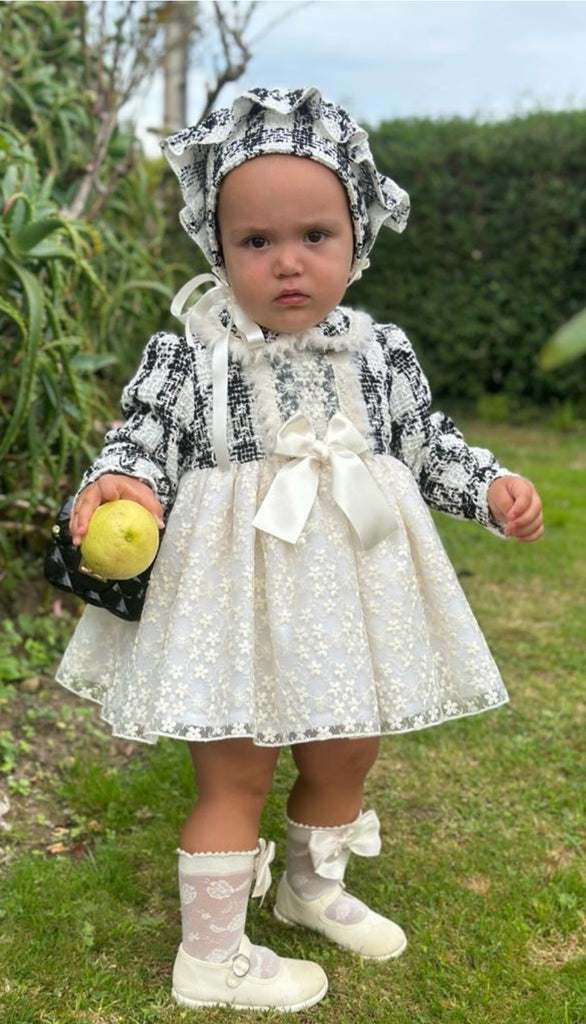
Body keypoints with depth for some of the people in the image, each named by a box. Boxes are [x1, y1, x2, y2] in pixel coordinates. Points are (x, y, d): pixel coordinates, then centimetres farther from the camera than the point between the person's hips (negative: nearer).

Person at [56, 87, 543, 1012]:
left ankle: (316, 887, 50)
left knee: (347, 756, 21)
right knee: (236, 774, 6)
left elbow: (428, 446, 10)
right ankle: (212, 956, 26)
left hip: (350, 596, 5)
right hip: (235, 601, -4)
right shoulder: (186, 356, -11)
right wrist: (118, 481, -29)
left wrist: (491, 487, -4)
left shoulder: (384, 353, -1)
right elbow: (141, 439, -8)